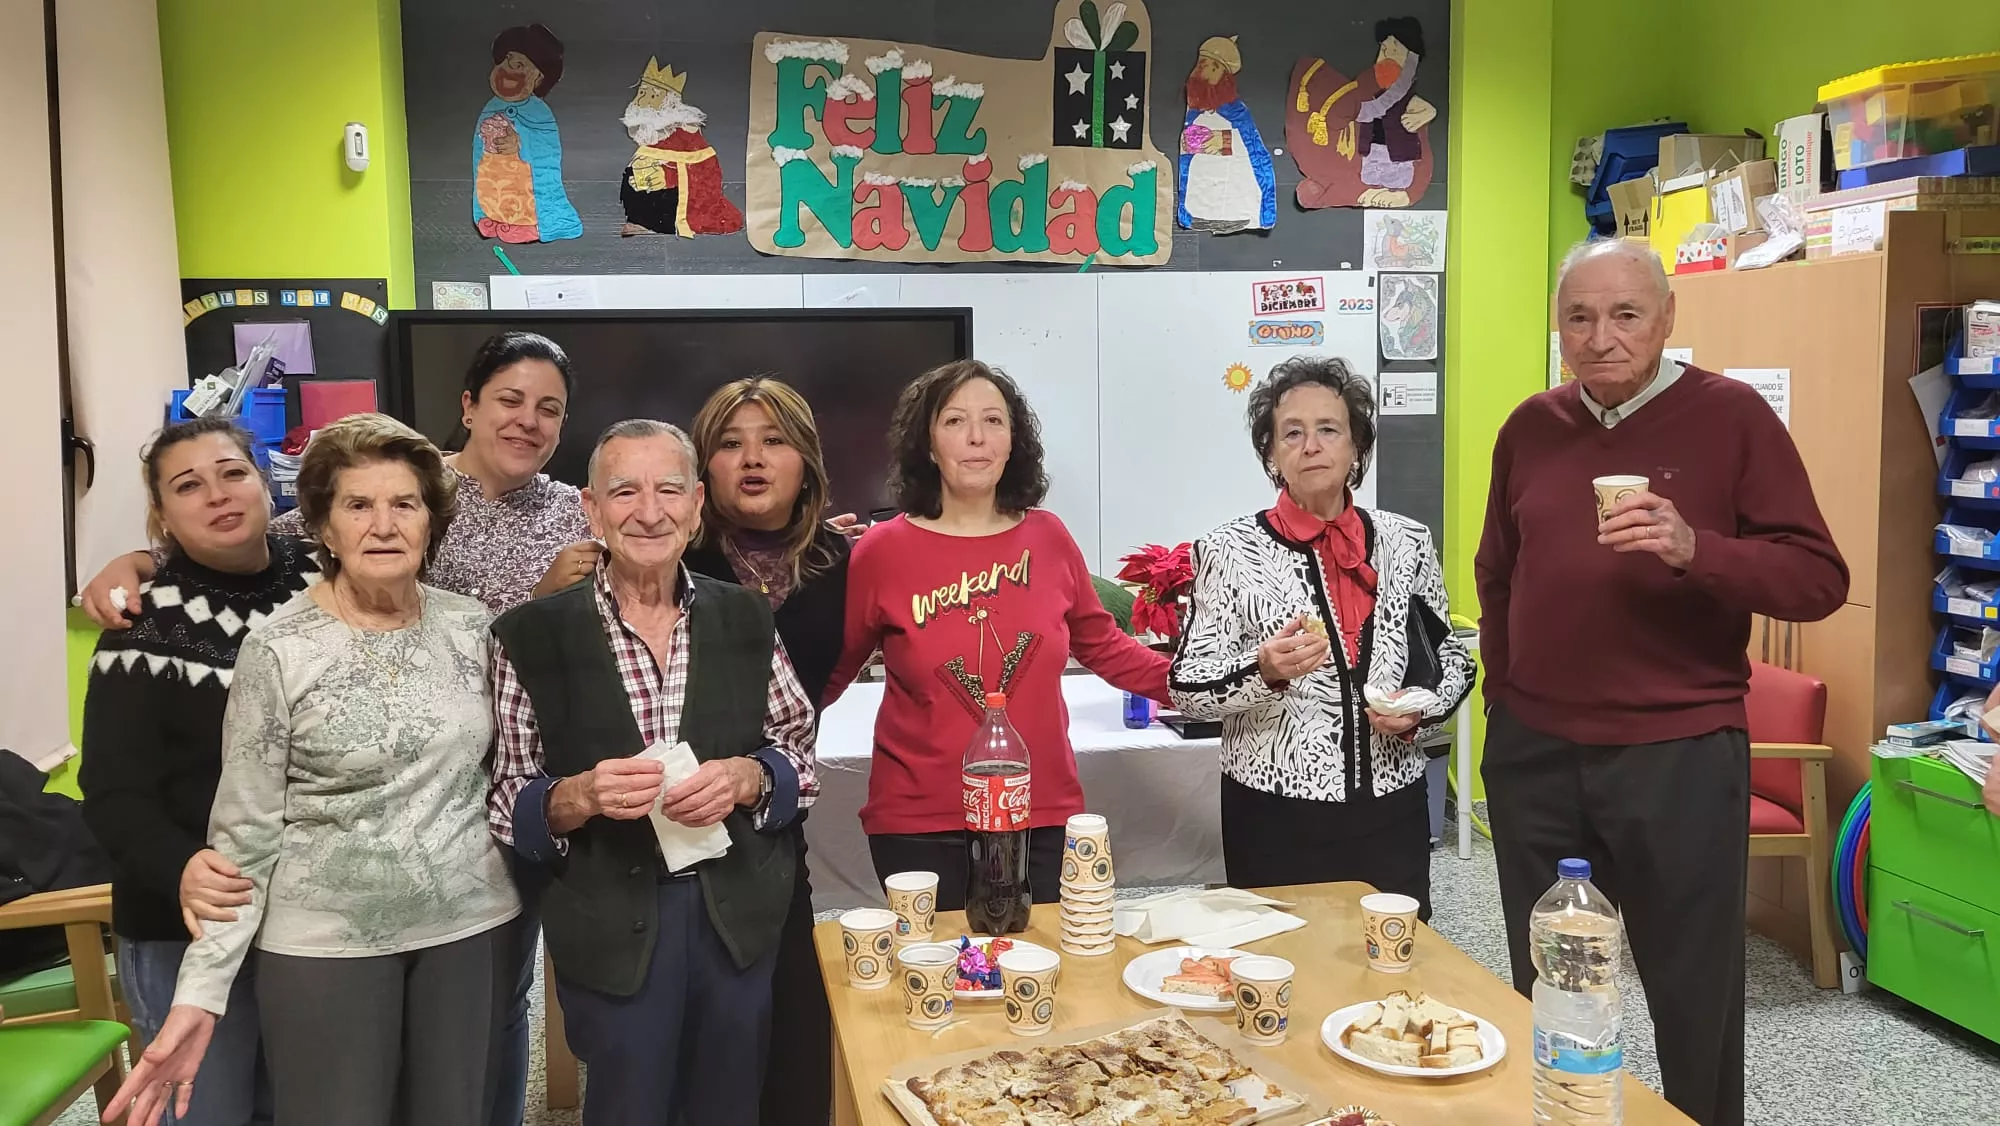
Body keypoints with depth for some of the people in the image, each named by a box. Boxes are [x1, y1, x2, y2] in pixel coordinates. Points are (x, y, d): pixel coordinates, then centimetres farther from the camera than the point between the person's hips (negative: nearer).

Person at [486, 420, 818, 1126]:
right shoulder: (532, 636, -5)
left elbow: (800, 754, 8)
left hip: (739, 915, 2)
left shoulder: (746, 619, 2)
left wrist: (747, 777, -13)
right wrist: (578, 797, -21)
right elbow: (505, 800, -2)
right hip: (609, 925, -2)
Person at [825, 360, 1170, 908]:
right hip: (920, 827, -2)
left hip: (1043, 817, 2)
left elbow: (1100, 644, 14)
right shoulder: (883, 550, -5)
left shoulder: (1047, 536, 1)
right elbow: (826, 673, 2)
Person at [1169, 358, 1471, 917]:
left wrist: (1421, 711, -5)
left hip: (1391, 810, 3)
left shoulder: (1407, 541, 3)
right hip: (1274, 817, -3)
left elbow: (1451, 658, 14)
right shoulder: (1231, 550, -6)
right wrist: (1264, 671, -23)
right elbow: (1187, 687, -6)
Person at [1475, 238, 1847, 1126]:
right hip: (1533, 755, 4)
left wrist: (1695, 549, -24)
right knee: (1546, 997, 15)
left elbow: (1819, 580, -9)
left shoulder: (1731, 416, -5)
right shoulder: (1530, 427, 7)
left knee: (1695, 1001, 8)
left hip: (1680, 756, -3)